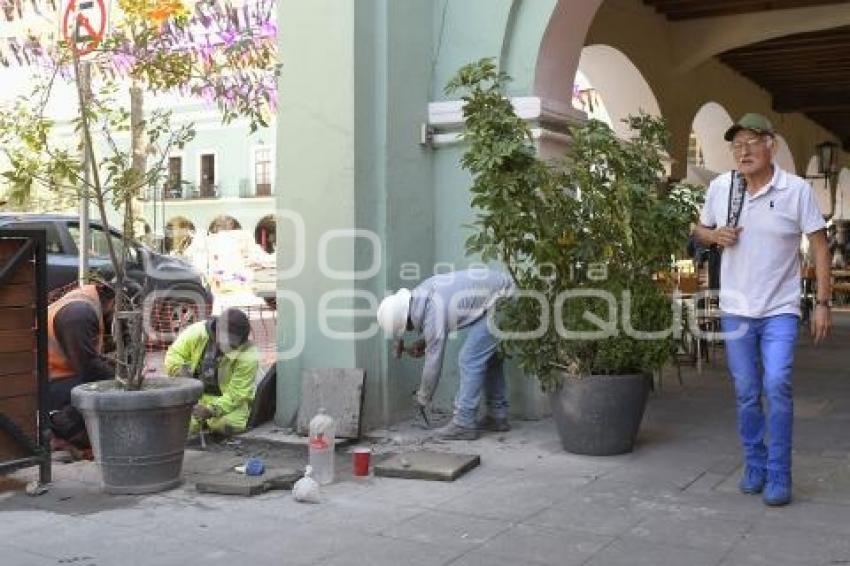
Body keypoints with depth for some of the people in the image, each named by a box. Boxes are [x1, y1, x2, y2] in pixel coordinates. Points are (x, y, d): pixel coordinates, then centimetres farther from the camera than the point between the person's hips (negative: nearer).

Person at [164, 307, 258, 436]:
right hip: (196, 393, 2)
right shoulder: (197, 332, -17)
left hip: (228, 399, -2)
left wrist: (211, 410, -35)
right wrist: (180, 370, -29)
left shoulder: (248, 357, -25)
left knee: (228, 425, -28)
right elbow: (174, 354, -7)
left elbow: (236, 394, -22)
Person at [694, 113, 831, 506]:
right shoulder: (719, 187, 1)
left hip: (780, 309, -3)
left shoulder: (797, 190, -7)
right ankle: (755, 466, 25)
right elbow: (701, 229, 16)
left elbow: (819, 245, -4)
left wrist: (822, 303, -9)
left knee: (777, 386, -15)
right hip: (735, 309, 3)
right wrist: (715, 235, -9)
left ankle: (779, 477, -3)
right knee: (746, 393, 10)